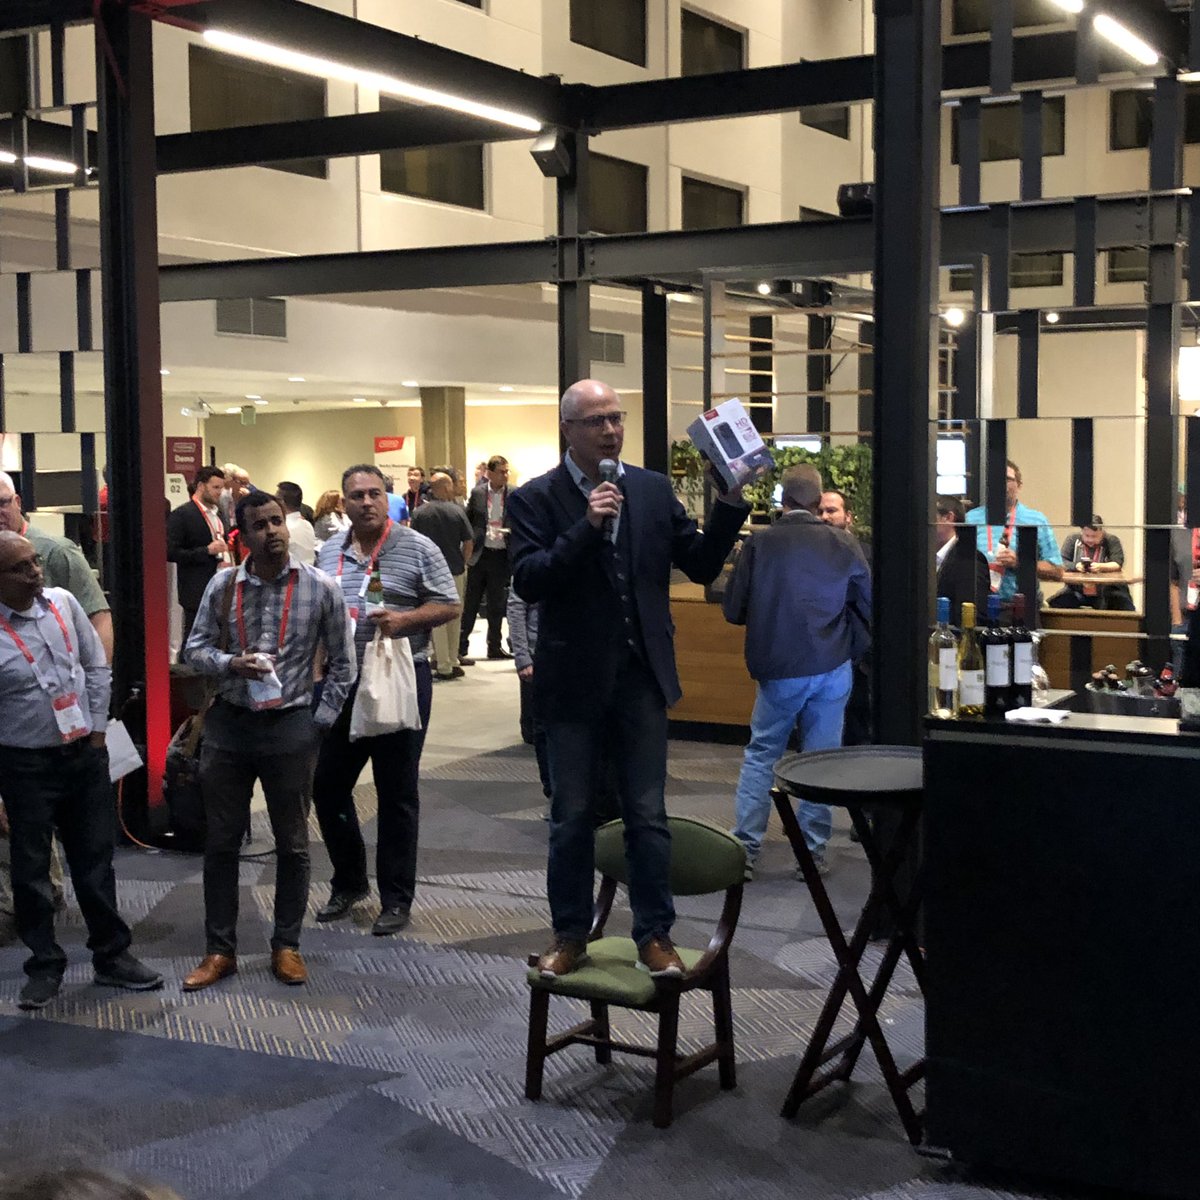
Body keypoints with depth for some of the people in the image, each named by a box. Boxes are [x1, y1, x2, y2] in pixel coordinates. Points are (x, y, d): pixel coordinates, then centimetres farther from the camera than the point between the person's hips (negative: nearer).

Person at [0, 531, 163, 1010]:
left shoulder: (63, 602, -2)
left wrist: (97, 728, 4)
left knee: (95, 860, 13)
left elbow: (96, 666, 9)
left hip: (85, 755, 4)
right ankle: (45, 965, 23)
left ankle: (111, 955, 26)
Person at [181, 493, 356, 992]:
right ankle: (219, 949, 19)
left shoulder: (321, 589, -5)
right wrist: (230, 664, -15)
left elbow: (341, 662, 2)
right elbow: (196, 648, 5)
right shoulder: (222, 586, -1)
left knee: (292, 843, 10)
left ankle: (286, 946, 23)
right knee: (221, 840, 8)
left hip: (290, 726, -1)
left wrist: (321, 721, -3)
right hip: (228, 724, 2)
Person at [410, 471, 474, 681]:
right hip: (455, 570, 0)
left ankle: (444, 667, 4)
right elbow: (469, 542, -4)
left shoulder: (419, 513, -4)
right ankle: (452, 662, 19)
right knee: (454, 617, 14)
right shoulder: (456, 511, -6)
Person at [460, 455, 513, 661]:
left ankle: (494, 646, 19)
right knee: (470, 603, 4)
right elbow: (468, 521, 8)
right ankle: (460, 648, 8)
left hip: (501, 556, 0)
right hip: (479, 554, 0)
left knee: (496, 605, 9)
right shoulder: (478, 493, 1)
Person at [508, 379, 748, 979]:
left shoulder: (654, 490, 4)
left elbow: (702, 565, 4)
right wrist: (586, 527, -25)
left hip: (641, 676, 2)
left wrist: (729, 504, -10)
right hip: (574, 681, -2)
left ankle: (655, 935, 17)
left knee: (648, 815, 6)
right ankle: (570, 935, 23)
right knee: (571, 816, 10)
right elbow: (528, 581, -16)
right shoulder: (535, 498, -5)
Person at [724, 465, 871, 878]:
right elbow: (869, 603, 3)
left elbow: (733, 610, -1)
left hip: (778, 669, -1)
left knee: (760, 754, 10)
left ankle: (745, 848, 7)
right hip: (832, 668, 1)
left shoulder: (759, 544, -6)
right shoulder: (843, 543, -4)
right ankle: (813, 851, 13)